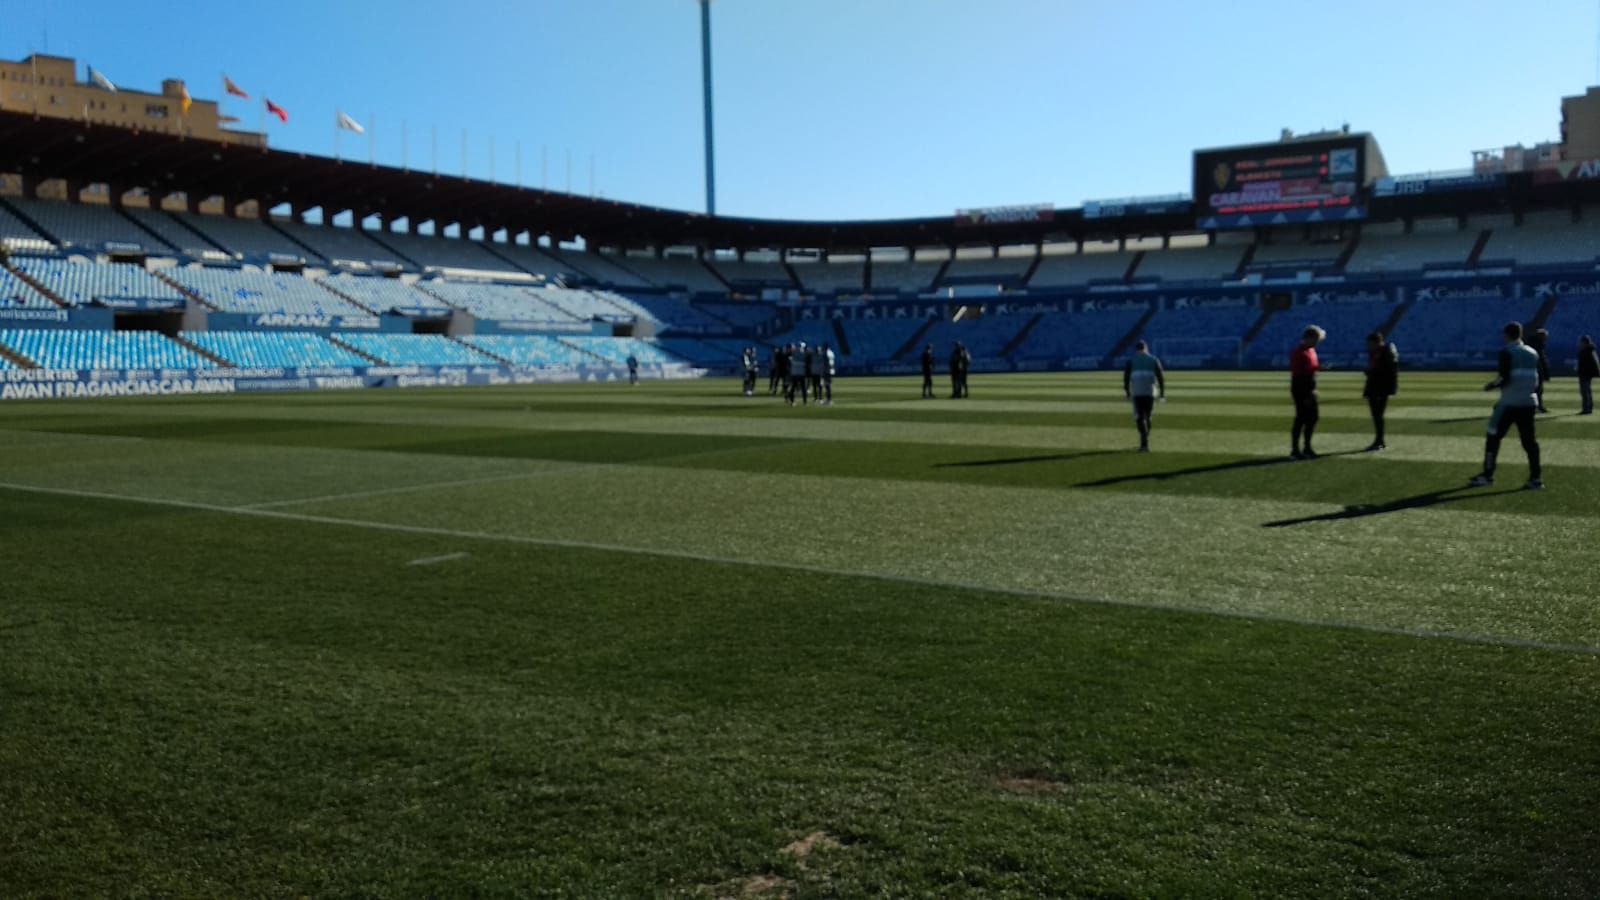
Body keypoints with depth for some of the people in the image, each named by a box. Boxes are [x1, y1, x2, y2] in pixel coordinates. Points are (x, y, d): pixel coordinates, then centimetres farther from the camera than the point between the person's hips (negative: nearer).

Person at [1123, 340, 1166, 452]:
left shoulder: (1131, 360, 6)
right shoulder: (1154, 360, 10)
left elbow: (1126, 376, 1)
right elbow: (1160, 376, 3)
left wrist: (1127, 392, 10)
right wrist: (1162, 393, 5)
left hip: (1136, 393, -2)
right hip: (1150, 393, 2)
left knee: (1140, 418, -5)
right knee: (1147, 417, 16)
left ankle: (1145, 443, -24)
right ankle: (1144, 443, 22)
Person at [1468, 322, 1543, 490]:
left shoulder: (1507, 352, -8)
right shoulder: (1532, 353, 12)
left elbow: (1505, 379, -16)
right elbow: (1537, 380, 14)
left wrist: (1492, 386, 0)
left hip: (1509, 402, -6)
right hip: (1529, 402, 6)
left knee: (1494, 436, 3)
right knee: (1529, 440, 8)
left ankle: (1487, 475, 4)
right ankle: (1536, 478, 5)